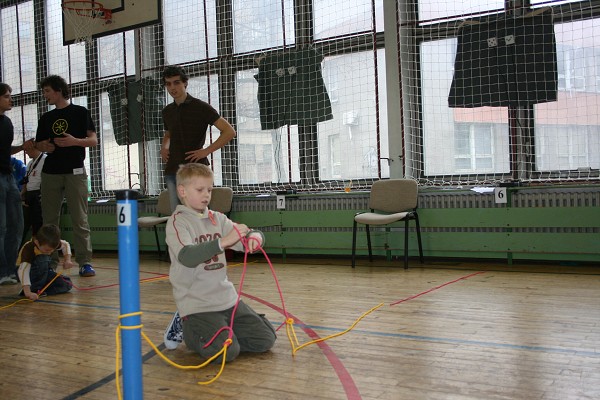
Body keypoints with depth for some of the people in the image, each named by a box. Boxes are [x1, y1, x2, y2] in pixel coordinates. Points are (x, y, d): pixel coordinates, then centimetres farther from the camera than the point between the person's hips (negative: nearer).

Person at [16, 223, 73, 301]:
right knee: (42, 260, -37)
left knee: (66, 284, -16)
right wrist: (28, 292, -55)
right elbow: (23, 271, -44)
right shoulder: (28, 248, -33)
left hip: (45, 273, 6)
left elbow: (66, 244, 7)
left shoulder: (49, 244, -15)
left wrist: (67, 260, -9)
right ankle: (34, 290, -26)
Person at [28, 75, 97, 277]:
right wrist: (44, 146, -4)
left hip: (75, 171, -4)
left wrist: (74, 141, -18)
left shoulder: (80, 112, 5)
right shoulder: (46, 118, 18)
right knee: (49, 220, 4)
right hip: (50, 173, 4)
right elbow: (38, 144, 19)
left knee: (80, 219, -6)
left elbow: (93, 140, 0)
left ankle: (85, 262, -5)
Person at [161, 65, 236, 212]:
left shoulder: (201, 107, -4)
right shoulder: (167, 111, 15)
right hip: (172, 171, 6)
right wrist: (164, 147, 12)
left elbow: (229, 131, -8)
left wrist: (206, 151, -14)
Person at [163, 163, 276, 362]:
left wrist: (254, 236, -21)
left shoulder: (217, 219, 9)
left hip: (226, 298, 7)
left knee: (265, 340, 4)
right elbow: (187, 257, -27)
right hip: (196, 304, -6)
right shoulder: (177, 221, -10)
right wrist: (224, 241, -38)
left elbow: (244, 238, 5)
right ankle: (186, 330, 5)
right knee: (227, 352, -22)